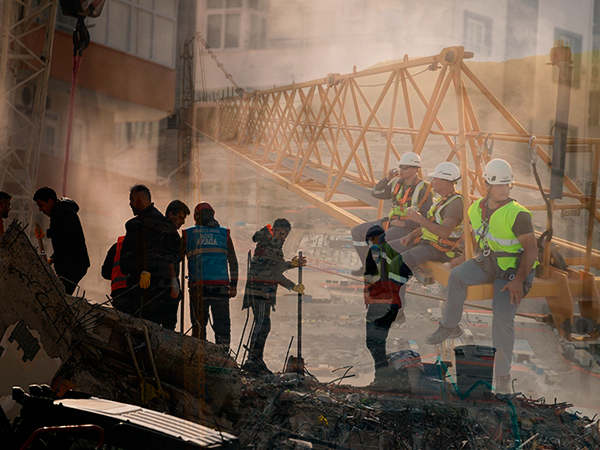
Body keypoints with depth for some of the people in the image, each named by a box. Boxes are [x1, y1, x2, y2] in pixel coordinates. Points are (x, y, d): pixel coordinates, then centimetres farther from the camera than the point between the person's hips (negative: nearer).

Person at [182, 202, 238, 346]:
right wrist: (233, 284, 14)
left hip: (198, 285, -1)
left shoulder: (188, 234, 7)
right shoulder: (224, 234, 11)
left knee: (199, 324, 4)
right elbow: (233, 262, 10)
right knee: (222, 323, 7)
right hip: (221, 285, 1)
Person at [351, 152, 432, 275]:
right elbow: (376, 193, 6)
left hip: (407, 228, -8)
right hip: (391, 223, 8)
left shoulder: (423, 189, -14)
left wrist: (404, 223, -20)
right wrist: (387, 179, -9)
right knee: (357, 232, 3)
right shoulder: (398, 183, 7)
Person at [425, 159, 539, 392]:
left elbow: (531, 249, -19)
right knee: (457, 275, -25)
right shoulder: (477, 209, 0)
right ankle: (449, 326, -7)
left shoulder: (517, 214, -20)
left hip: (512, 268, -5)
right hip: (487, 261, 5)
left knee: (503, 318, -19)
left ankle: (503, 375, -7)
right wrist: (478, 255, 12)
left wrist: (519, 280, -25)